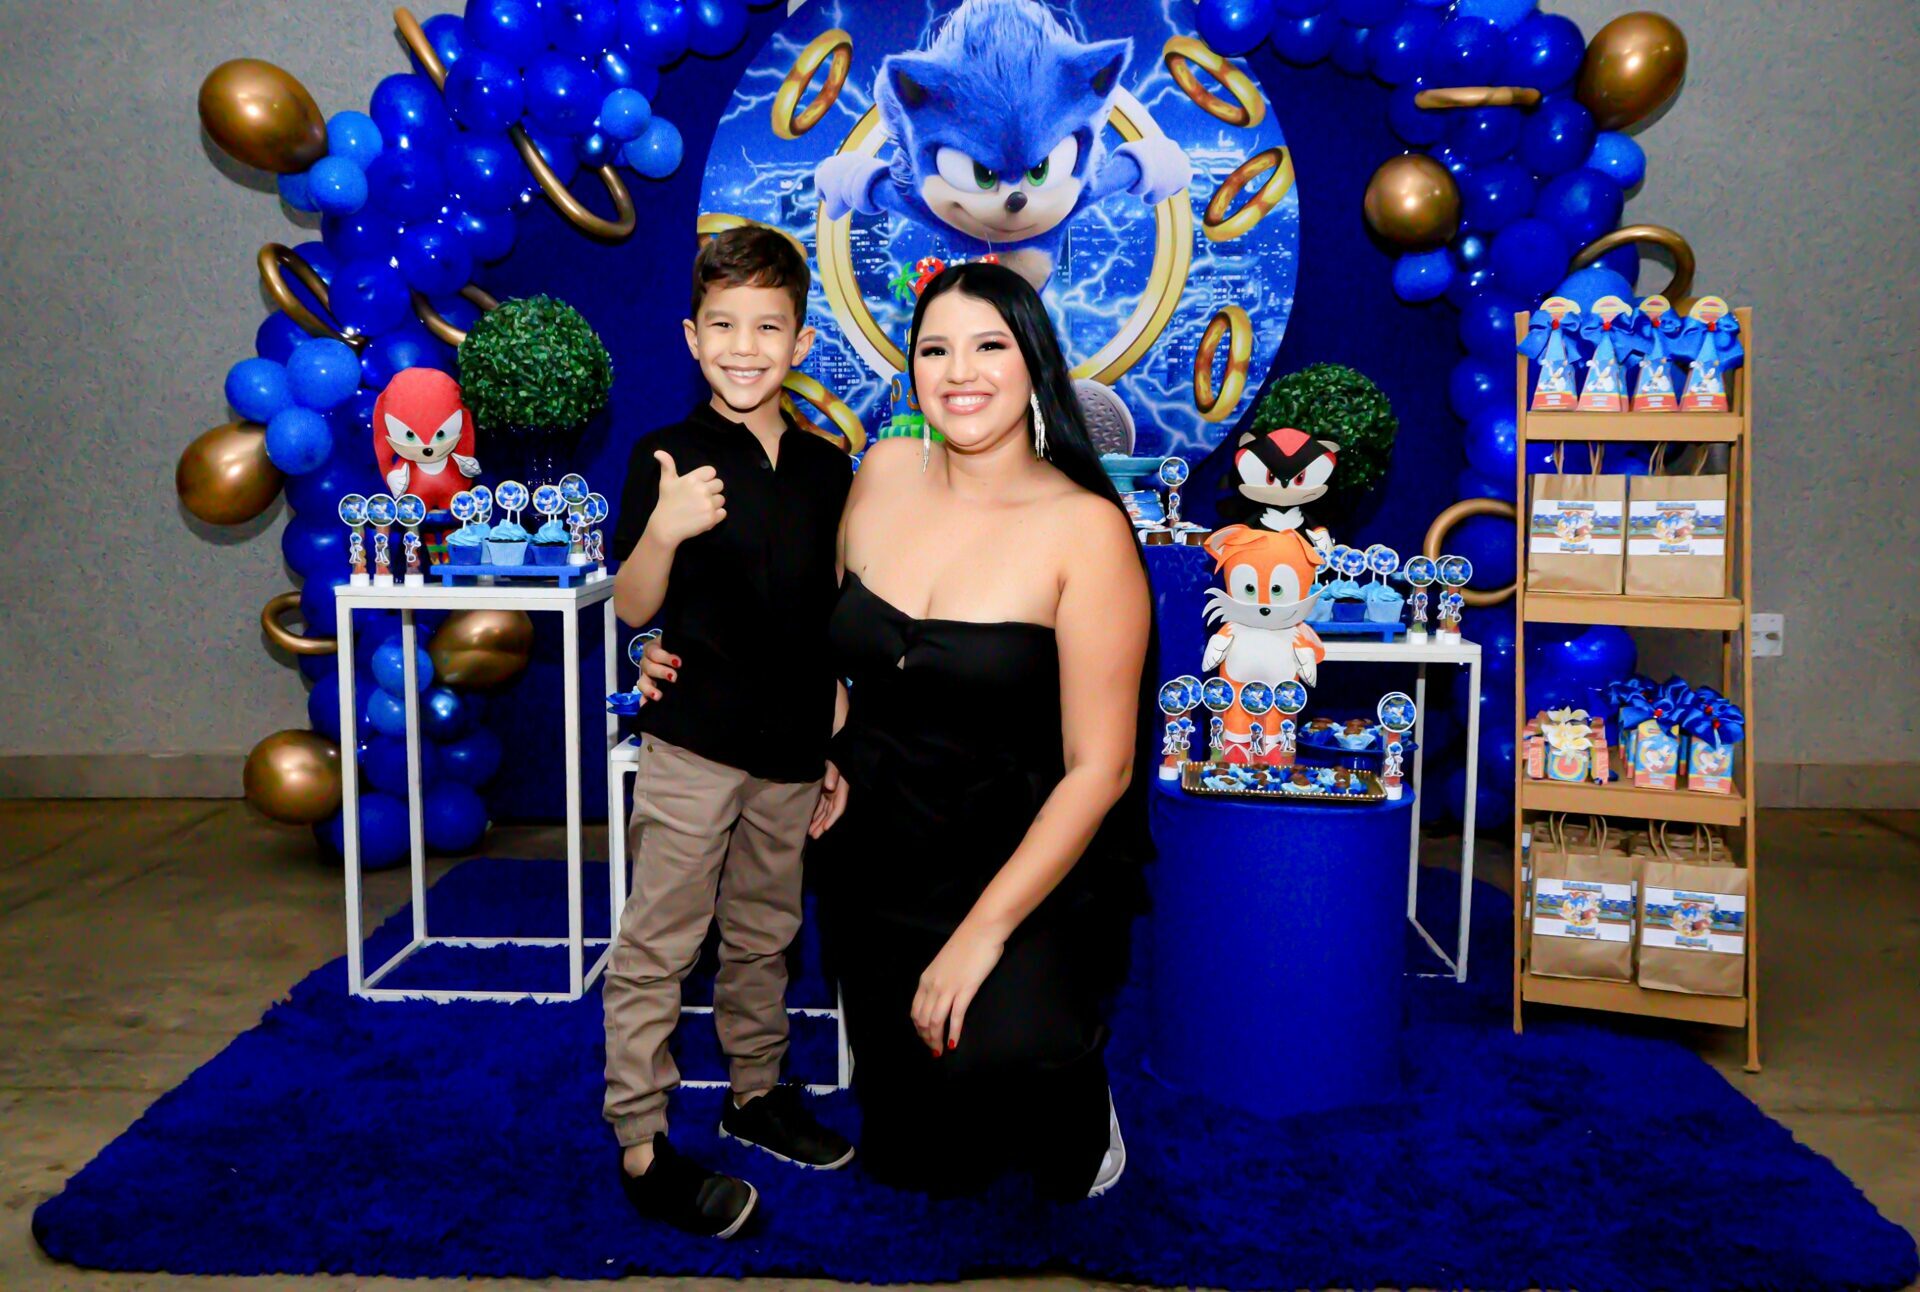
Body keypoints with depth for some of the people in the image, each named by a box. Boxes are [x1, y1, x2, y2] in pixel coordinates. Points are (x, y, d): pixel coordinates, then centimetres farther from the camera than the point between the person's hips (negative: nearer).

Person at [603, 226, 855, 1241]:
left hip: (791, 749, 5)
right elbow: (633, 607, -11)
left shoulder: (826, 468, 6)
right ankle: (641, 1147, 11)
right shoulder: (667, 460, -7)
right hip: (693, 744, -4)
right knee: (657, 946, 1)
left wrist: (841, 742, 12)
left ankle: (757, 1092, 35)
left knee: (763, 937, 18)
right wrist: (663, 531, -31)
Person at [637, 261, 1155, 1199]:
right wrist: (697, 665, 3)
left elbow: (1100, 767, -17)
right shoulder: (884, 473, 0)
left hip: (1026, 865, -4)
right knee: (916, 1161, 11)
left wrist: (984, 930, -22)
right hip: (877, 851, 5)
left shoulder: (1086, 529, -15)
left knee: (995, 1055, -31)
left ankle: (1078, 1107, 4)